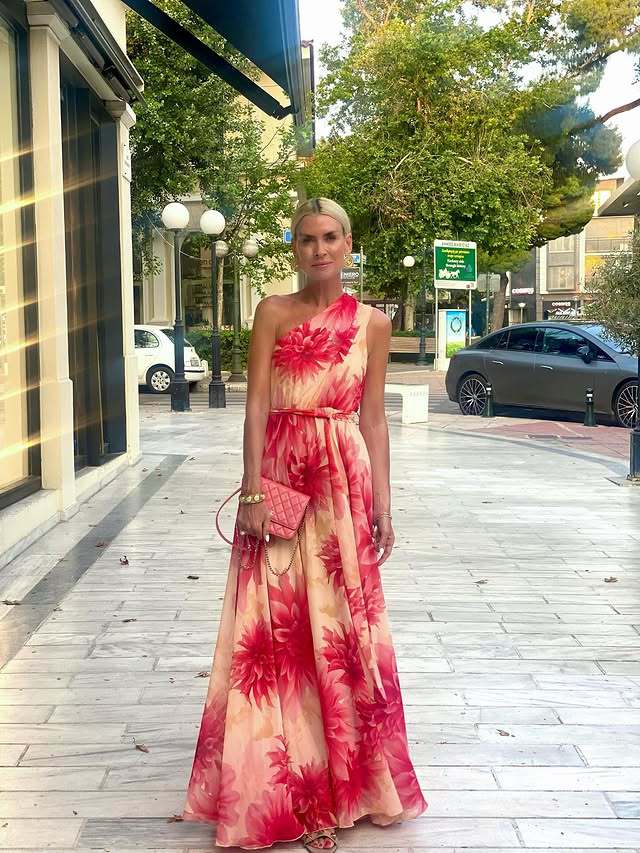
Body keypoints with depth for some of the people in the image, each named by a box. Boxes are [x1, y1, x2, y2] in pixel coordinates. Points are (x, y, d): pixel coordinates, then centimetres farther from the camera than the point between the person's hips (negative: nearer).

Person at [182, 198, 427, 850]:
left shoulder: (372, 323, 6)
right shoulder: (274, 311, 3)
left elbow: (373, 418, 6)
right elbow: (257, 403, -3)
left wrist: (382, 505, 2)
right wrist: (253, 492, -11)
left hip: (342, 482, 1)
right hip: (278, 477, 0)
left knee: (337, 627, 5)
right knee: (273, 630, 3)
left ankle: (337, 782, 22)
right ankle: (271, 790, 17)